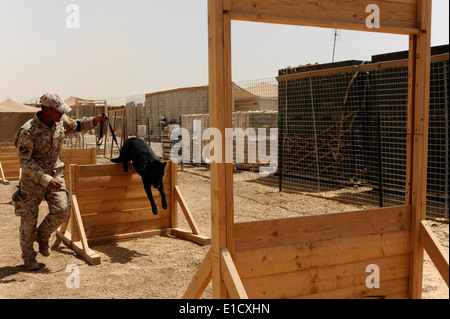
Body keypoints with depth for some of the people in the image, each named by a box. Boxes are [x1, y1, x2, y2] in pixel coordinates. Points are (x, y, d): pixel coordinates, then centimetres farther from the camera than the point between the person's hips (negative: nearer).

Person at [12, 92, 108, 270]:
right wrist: (46, 180, -30)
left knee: (61, 210, -9)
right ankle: (28, 257, 23)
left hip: (55, 173, 5)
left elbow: (76, 126, 17)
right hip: (33, 177, -5)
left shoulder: (60, 121, -5)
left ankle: (42, 236, 21)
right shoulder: (28, 131, -23)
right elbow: (25, 162, -22)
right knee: (29, 218, 4)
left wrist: (95, 121, 1)